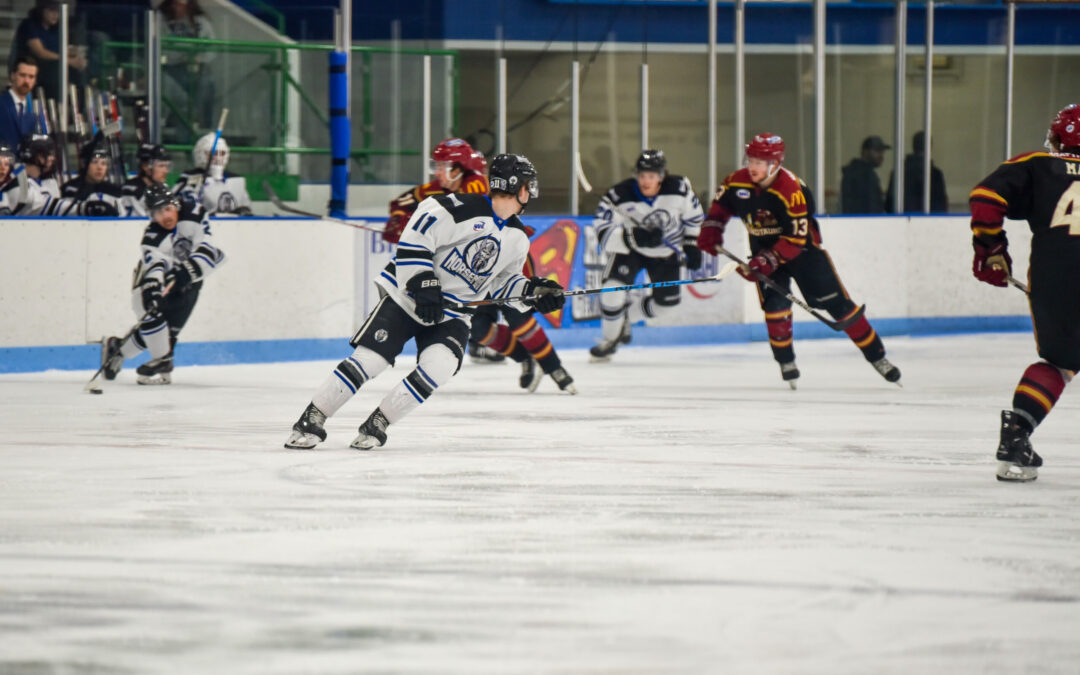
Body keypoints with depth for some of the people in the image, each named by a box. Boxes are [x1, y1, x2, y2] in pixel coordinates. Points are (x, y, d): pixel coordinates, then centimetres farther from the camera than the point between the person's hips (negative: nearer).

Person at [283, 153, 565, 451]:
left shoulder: (517, 239, 7)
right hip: (408, 297, -6)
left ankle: (377, 424, -7)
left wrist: (533, 291, 3)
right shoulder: (462, 209, -19)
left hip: (451, 315, 6)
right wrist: (423, 284, -24)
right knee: (367, 361, -13)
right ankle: (311, 420, 1)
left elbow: (501, 282, 19)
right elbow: (414, 237, -20)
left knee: (439, 366, -21)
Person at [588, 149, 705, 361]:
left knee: (666, 300, 4)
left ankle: (626, 318, 30)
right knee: (614, 287, -22)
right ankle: (610, 340, -3)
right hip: (630, 249, -3)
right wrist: (633, 236, -44)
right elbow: (603, 229, -30)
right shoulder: (620, 195, -28)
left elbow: (693, 216, -2)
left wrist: (692, 245, -3)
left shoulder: (679, 189, -20)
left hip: (666, 252, 3)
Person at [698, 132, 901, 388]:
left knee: (836, 303, -3)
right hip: (764, 249, 4)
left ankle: (876, 356, 4)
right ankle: (786, 364, -2)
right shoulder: (738, 182, -13)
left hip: (803, 249, -4)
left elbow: (796, 238, -29)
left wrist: (768, 261, -35)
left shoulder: (792, 190, -30)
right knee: (775, 304, -17)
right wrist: (711, 230, -4)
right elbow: (721, 204, 9)